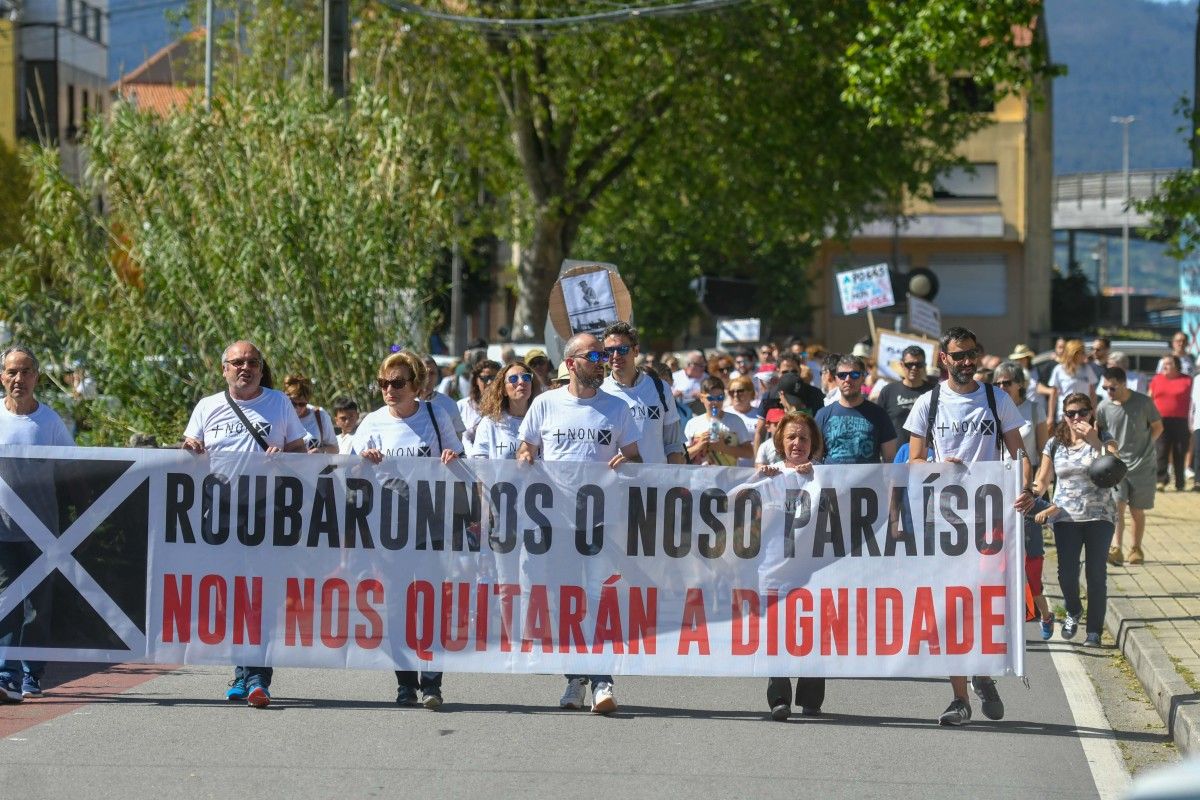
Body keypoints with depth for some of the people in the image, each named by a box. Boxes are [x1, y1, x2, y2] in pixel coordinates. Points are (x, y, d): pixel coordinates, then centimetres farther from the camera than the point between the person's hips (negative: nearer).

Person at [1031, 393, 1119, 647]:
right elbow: (1042, 481, 11)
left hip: (1099, 516, -1)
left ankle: (1094, 631, 7)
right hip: (1066, 517, 1)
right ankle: (1073, 611, 26)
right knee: (1067, 571, -5)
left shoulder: (1103, 440, 1)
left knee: (1096, 574, -2)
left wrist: (1095, 441, -21)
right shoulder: (1055, 445, 7)